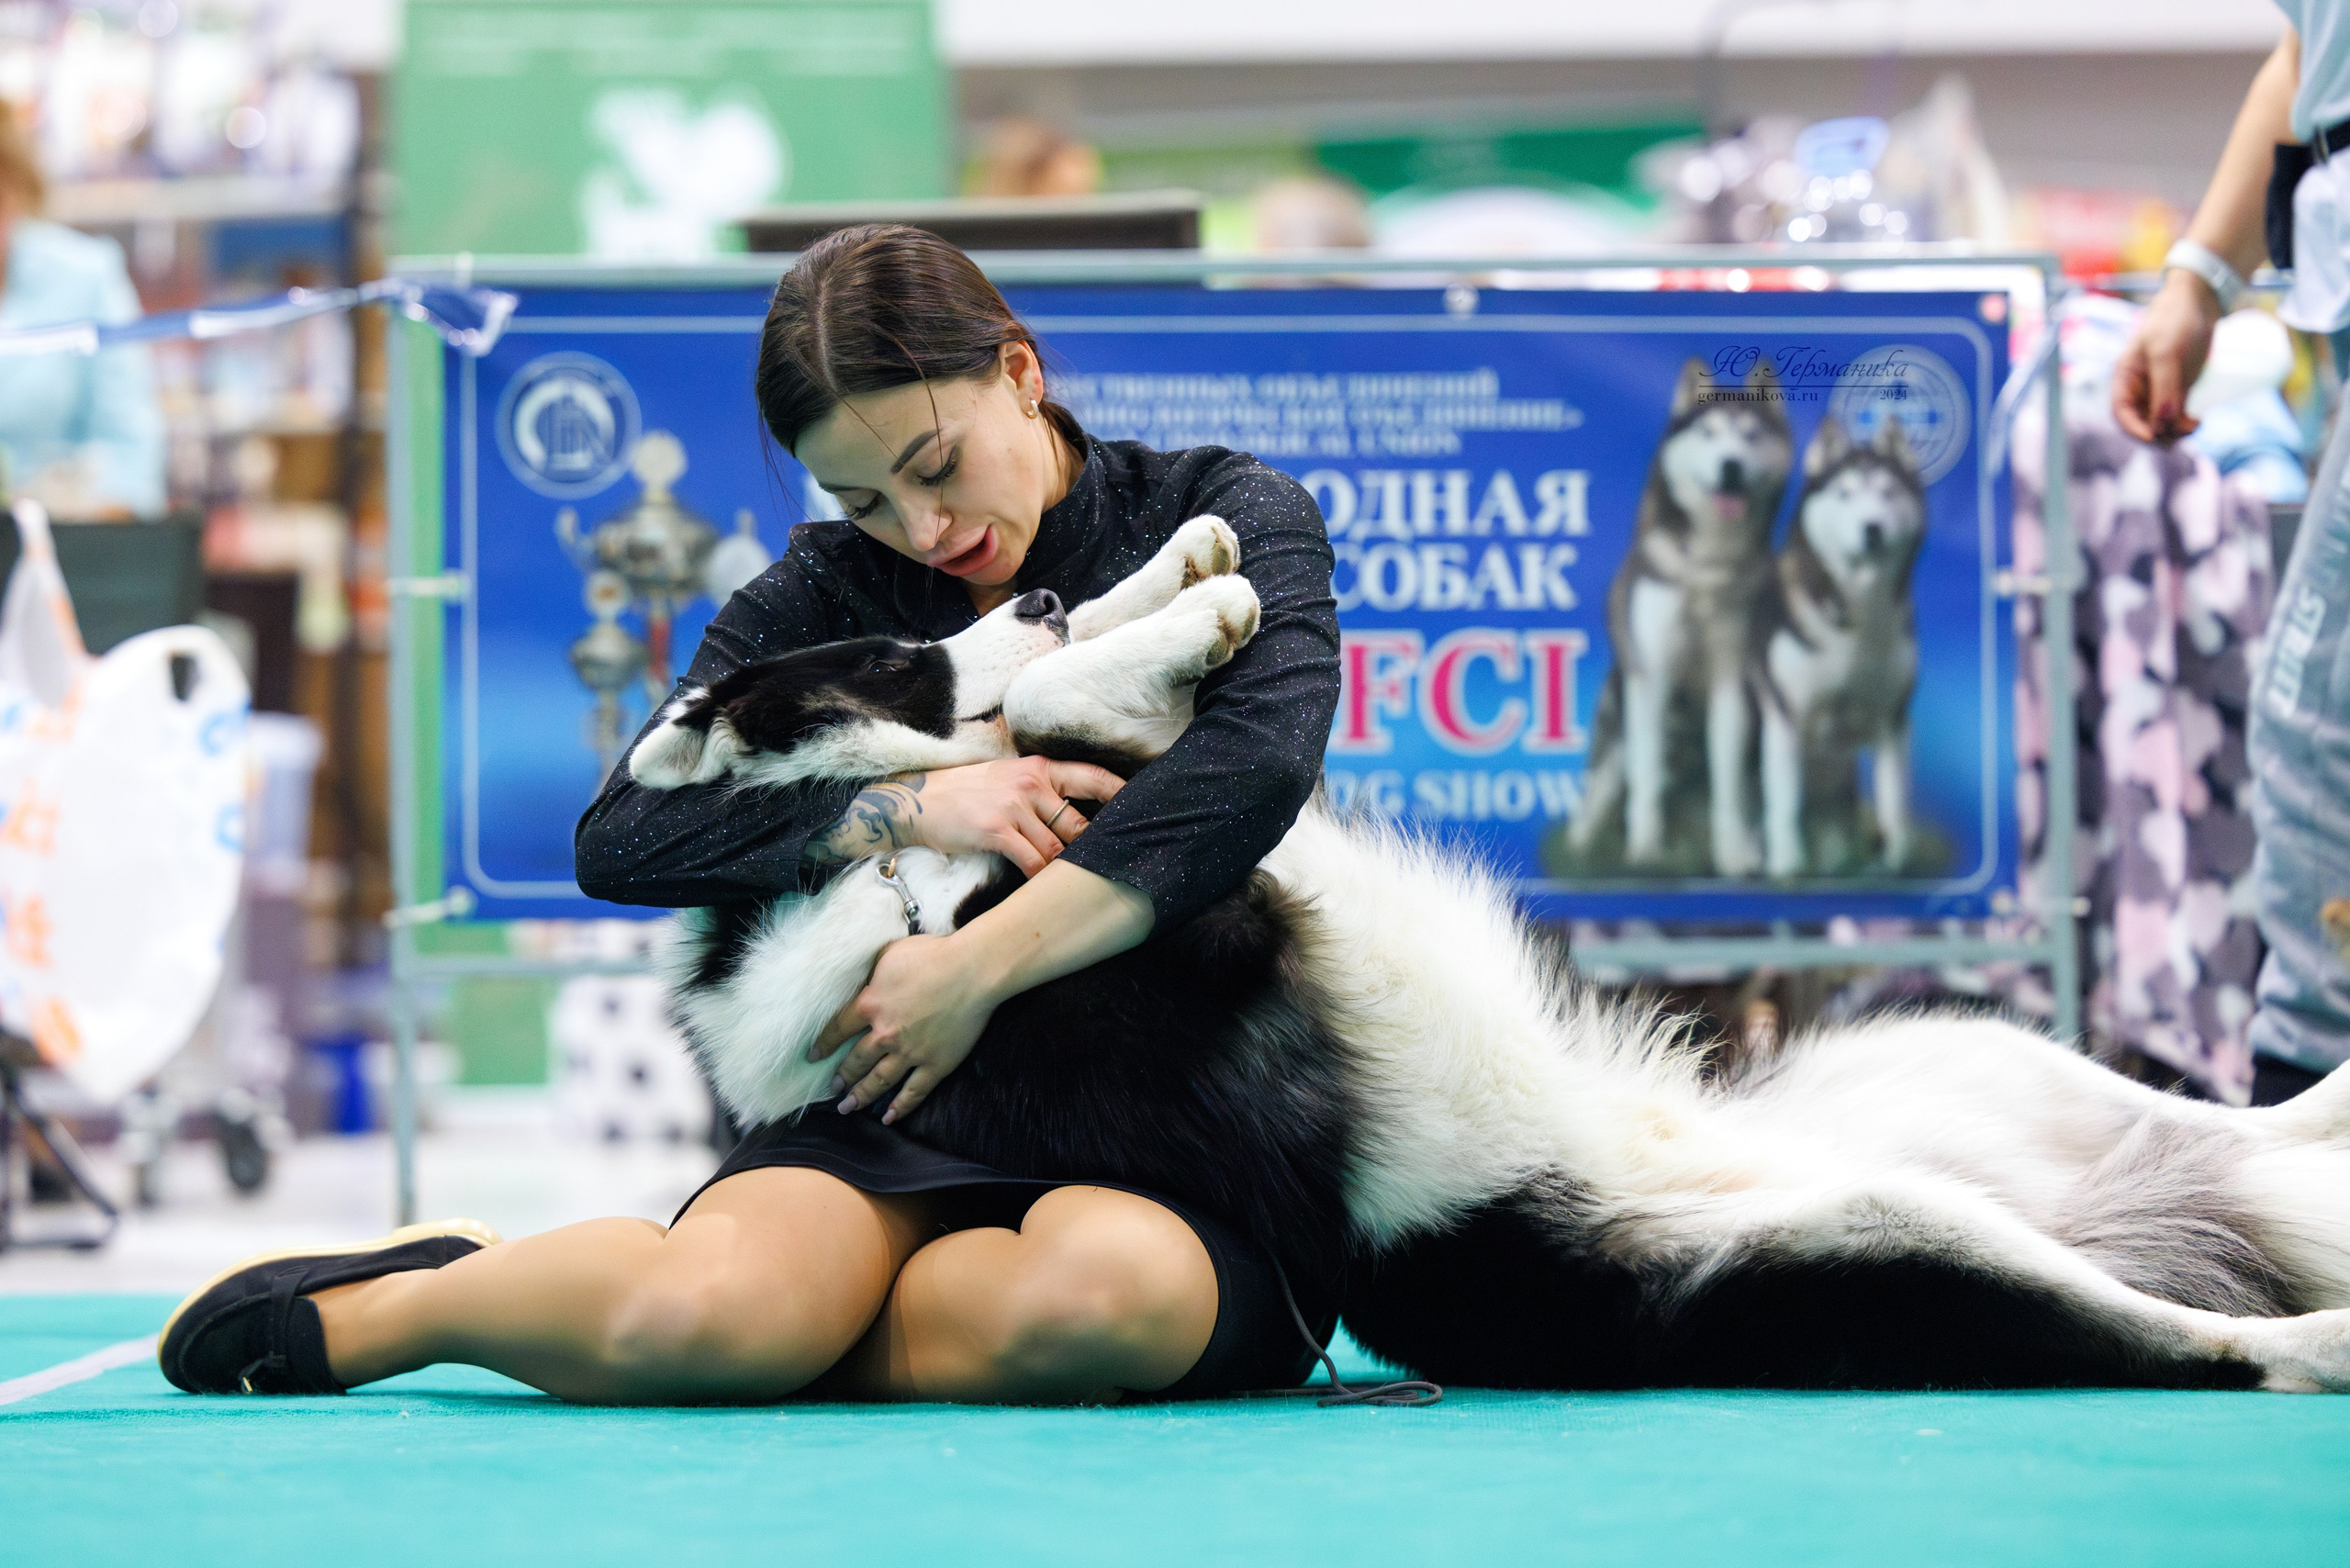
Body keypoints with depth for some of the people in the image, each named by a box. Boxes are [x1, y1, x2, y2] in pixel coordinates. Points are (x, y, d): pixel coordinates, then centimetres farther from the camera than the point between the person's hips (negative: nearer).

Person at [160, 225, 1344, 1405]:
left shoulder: (1226, 518, 4)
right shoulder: (824, 598, 12)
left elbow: (1260, 756, -18)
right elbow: (621, 840, 0)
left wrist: (973, 970, -21)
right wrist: (905, 808, -13)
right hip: (893, 1128, 1)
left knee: (1108, 1286, -40)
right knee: (700, 1307, -33)